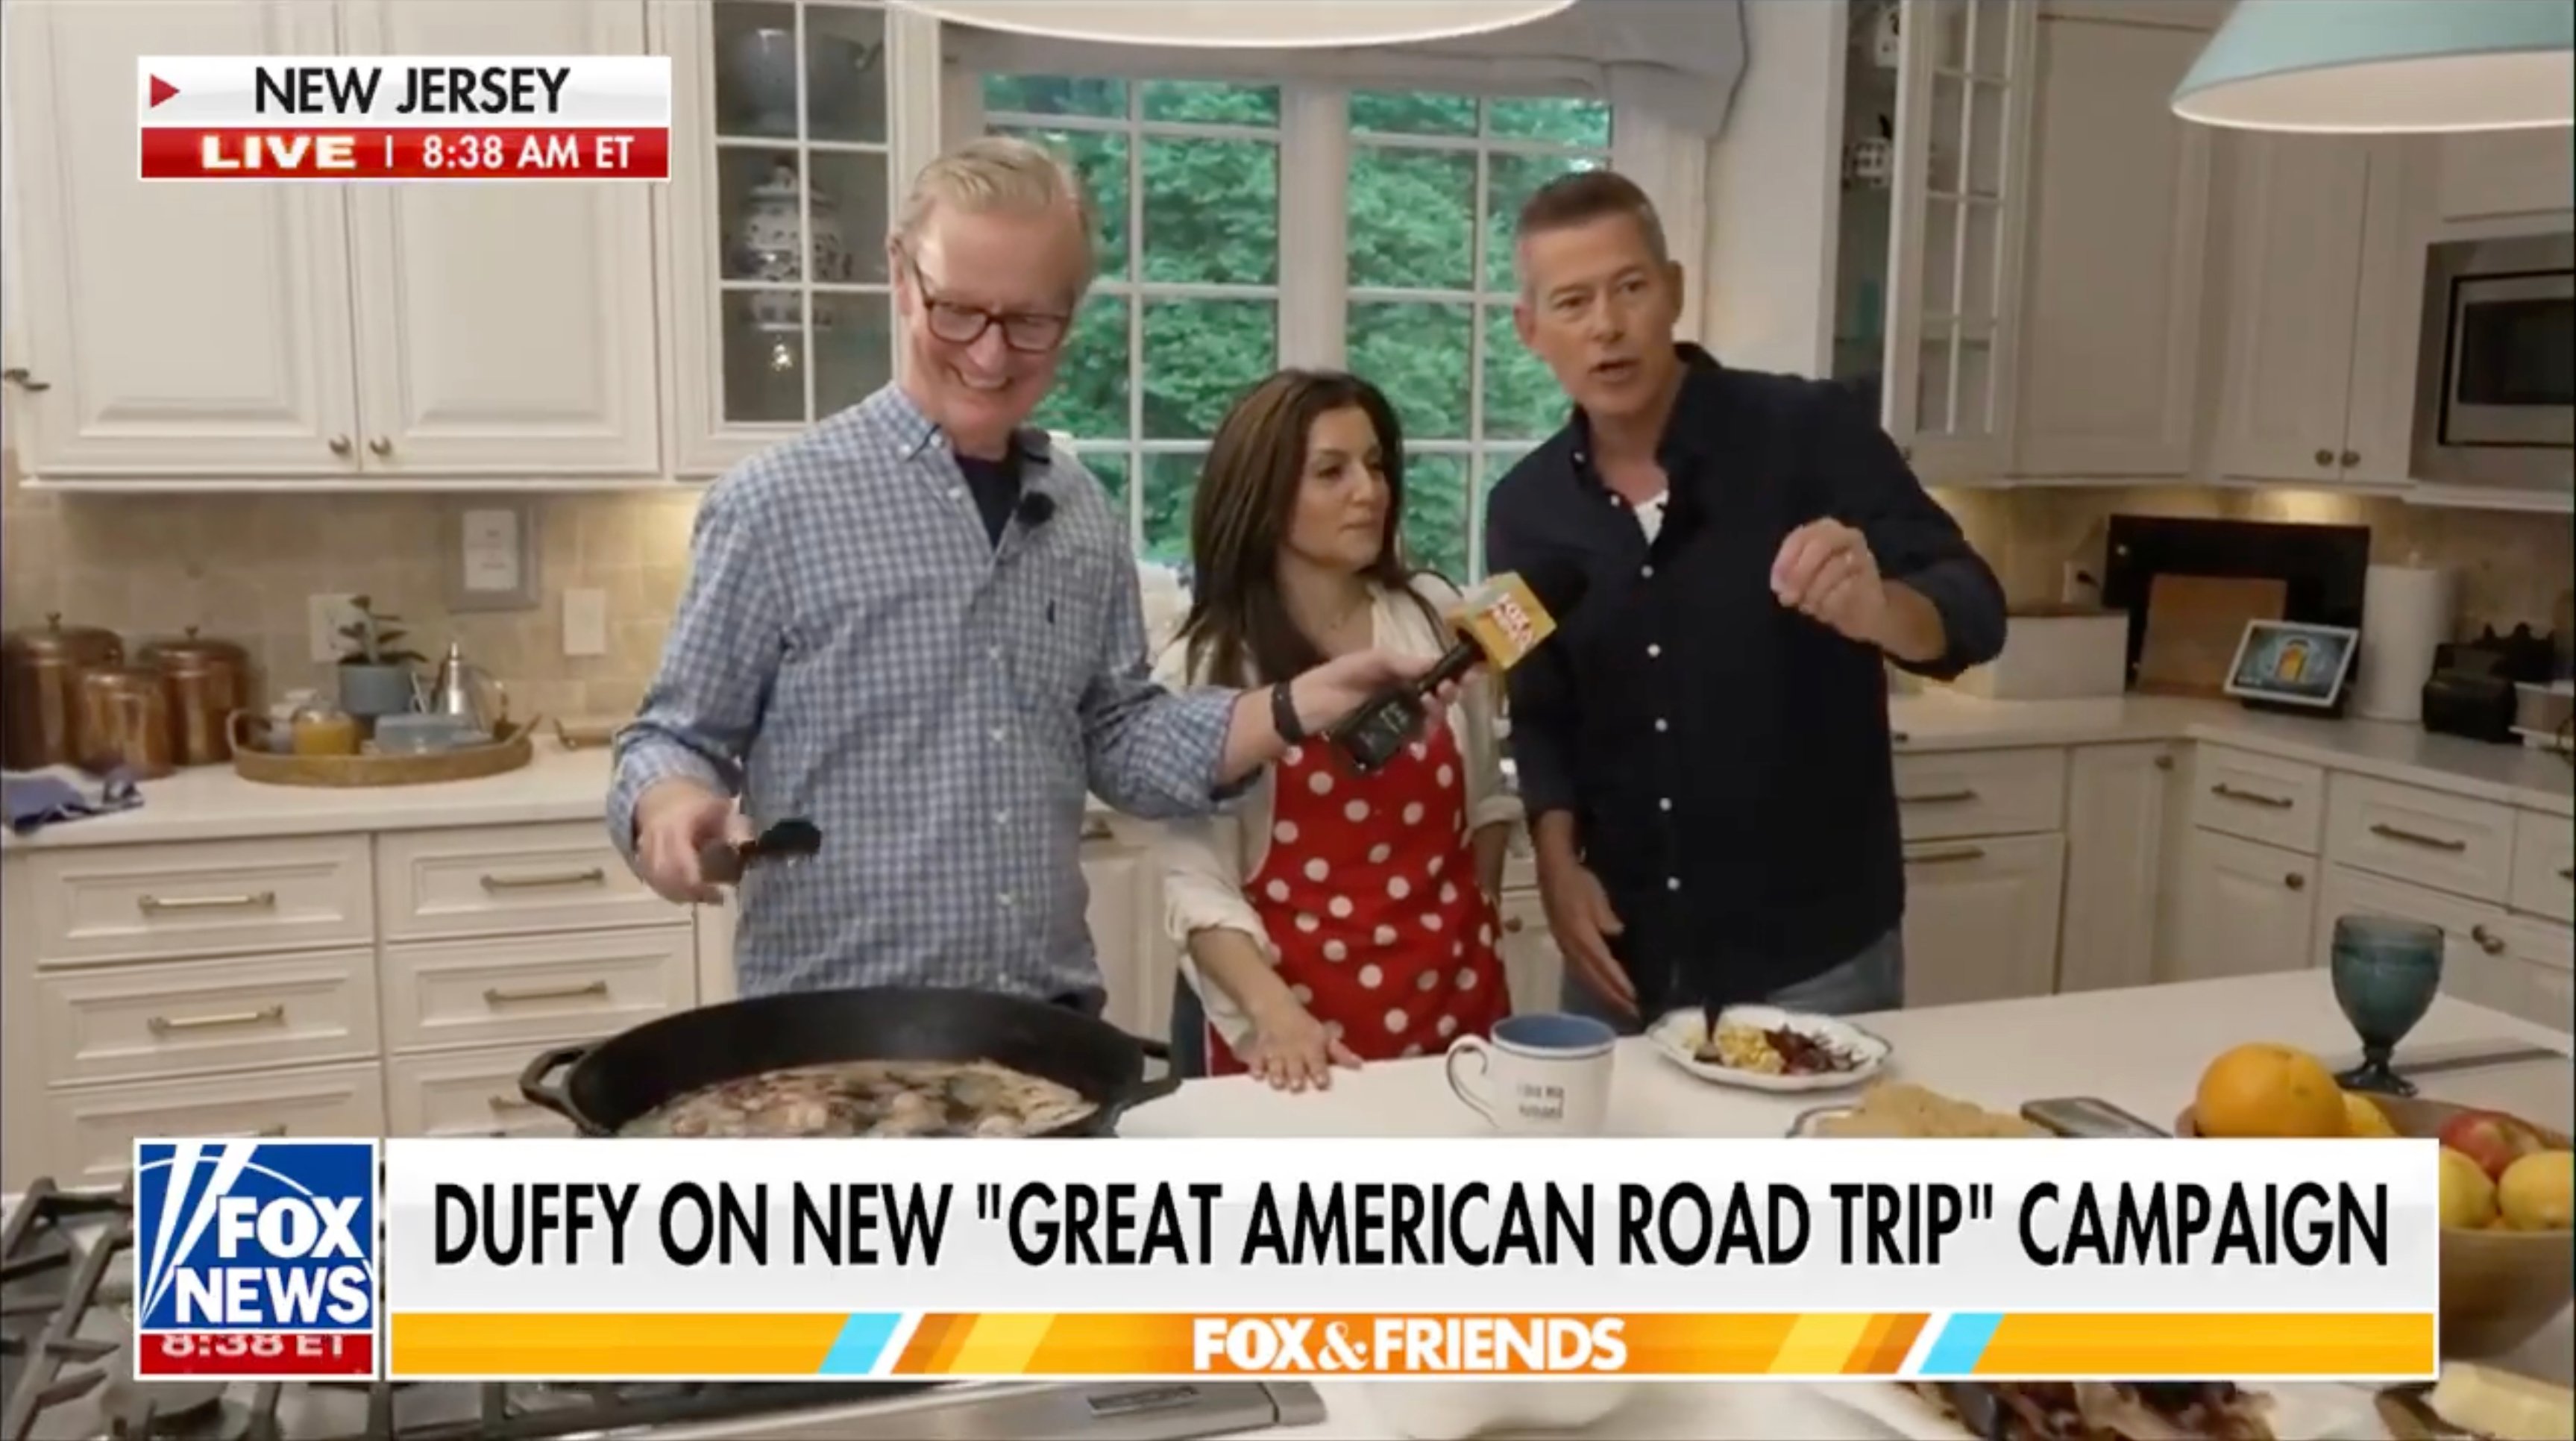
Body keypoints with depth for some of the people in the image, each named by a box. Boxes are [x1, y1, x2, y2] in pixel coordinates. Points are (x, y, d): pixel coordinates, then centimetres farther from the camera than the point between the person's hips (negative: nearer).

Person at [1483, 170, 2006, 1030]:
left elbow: (1973, 615, -17)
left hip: (1818, 955, -3)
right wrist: (1557, 857, -7)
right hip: (1627, 956, 3)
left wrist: (1878, 610, -39)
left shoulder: (1811, 433, -12)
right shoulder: (1525, 509, 0)